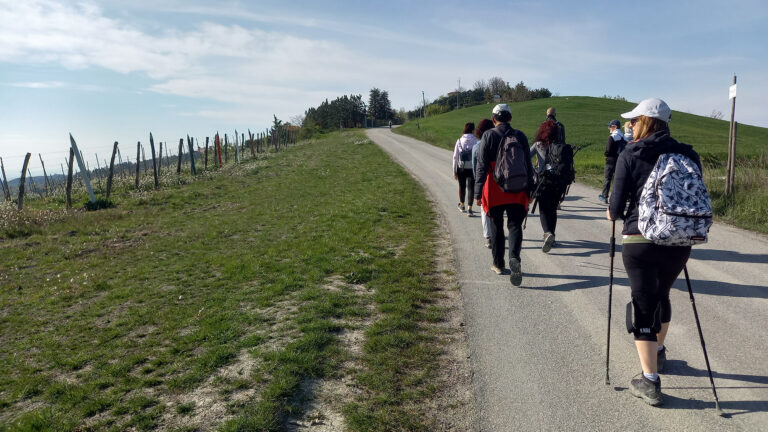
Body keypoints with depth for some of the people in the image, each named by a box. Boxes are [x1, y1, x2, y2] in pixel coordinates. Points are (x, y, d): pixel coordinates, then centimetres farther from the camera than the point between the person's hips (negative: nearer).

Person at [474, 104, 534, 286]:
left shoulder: (488, 136, -4)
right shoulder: (520, 136, 4)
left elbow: (481, 166, -7)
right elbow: (528, 165, 7)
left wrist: (477, 193, -4)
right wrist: (529, 190, 14)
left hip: (495, 192, -1)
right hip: (517, 192, 2)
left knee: (497, 227, 11)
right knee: (515, 225, 5)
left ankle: (498, 264, 21)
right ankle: (514, 257, -19)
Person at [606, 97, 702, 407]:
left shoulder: (629, 155, -5)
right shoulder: (688, 154, 5)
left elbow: (617, 206, -8)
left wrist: (613, 214, 14)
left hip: (639, 240, -4)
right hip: (679, 241, 5)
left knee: (644, 304, 3)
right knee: (661, 294, 26)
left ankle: (650, 381, 4)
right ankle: (658, 351, 47)